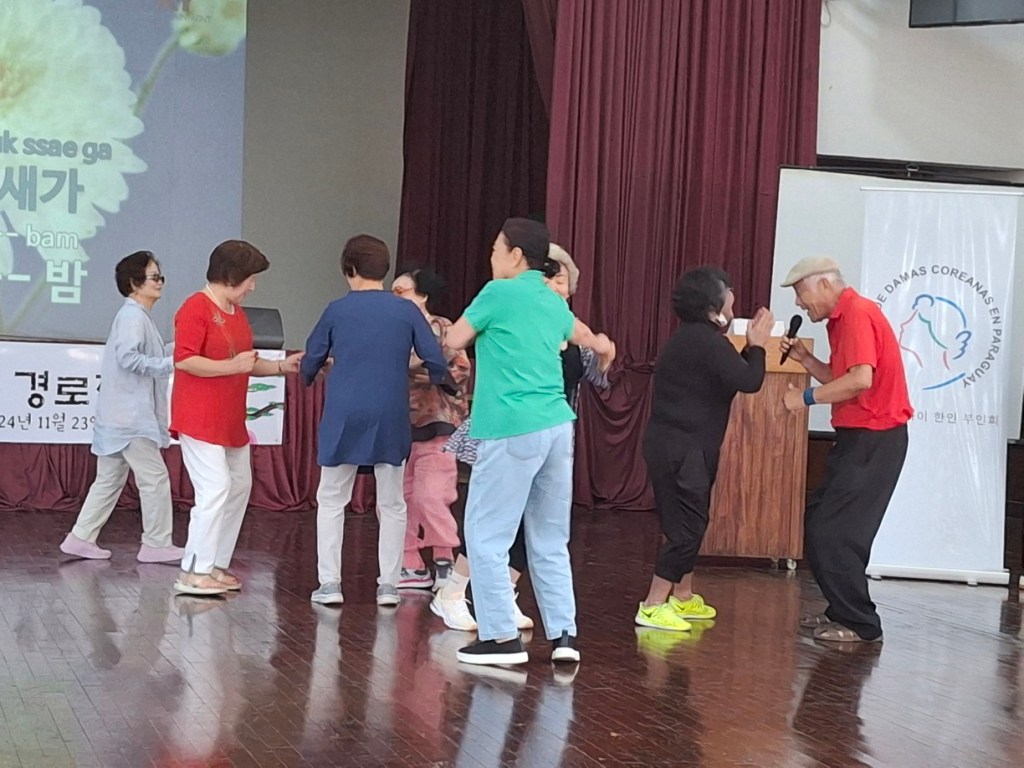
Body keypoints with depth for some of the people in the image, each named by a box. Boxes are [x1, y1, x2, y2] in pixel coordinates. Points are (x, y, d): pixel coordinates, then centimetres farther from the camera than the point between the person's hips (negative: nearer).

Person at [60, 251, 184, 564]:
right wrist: (170, 363, -22)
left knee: (110, 479, 13)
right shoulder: (133, 316, -14)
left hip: (122, 416, 10)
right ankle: (156, 544, 3)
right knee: (154, 477, -3)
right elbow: (128, 358, -26)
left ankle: (81, 538, 16)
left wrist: (167, 362, 11)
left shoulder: (135, 315, 17)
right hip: (131, 416, -10)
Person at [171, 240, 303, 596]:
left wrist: (282, 366, 11)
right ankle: (194, 572, -7)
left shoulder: (237, 311, 16)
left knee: (239, 486, 12)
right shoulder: (196, 308, -12)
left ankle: (216, 565, 19)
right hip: (199, 418, -10)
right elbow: (184, 360, -21)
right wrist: (232, 366, -22)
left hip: (231, 419, 10)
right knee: (216, 489, -14)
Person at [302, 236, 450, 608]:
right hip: (390, 417, 0)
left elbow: (312, 358, 10)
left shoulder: (337, 310, 0)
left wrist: (307, 377, 33)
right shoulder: (406, 310, -1)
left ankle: (329, 583, 7)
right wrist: (443, 382, 20)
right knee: (392, 503, 10)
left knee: (331, 500, 11)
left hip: (343, 417, 0)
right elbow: (435, 360, -2)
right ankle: (388, 585, 10)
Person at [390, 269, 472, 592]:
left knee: (430, 497, -12)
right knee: (400, 499, 5)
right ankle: (413, 567, 14)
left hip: (435, 425, -6)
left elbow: (461, 370, -11)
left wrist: (427, 375, -20)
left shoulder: (441, 329, -5)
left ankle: (446, 564, 2)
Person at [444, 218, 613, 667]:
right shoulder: (554, 302, 17)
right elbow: (580, 333, 38)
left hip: (514, 430, -7)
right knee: (550, 539, 13)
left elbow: (455, 340, 7)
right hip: (557, 427, 7)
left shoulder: (500, 293, -4)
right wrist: (599, 344, 59)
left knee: (487, 535, 1)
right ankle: (563, 634, 12)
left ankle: (502, 637, 0)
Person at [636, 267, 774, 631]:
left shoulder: (695, 338, 15)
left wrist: (750, 347, 12)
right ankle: (652, 607, -6)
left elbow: (733, 374, 21)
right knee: (686, 526, -8)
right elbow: (748, 381, -20)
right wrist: (757, 344, -5)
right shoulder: (705, 341, -18)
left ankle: (683, 597, 29)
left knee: (692, 522, 18)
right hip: (679, 447, -11)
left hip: (681, 446, 11)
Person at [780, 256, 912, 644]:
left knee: (833, 531, -9)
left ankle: (860, 624, -1)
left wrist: (807, 397, -18)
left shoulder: (857, 314, -16)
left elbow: (860, 379, -27)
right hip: (860, 437, 11)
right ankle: (842, 611, 21)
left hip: (874, 439, -11)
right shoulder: (843, 317, 15)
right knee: (819, 523, 14)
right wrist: (804, 358, 5)